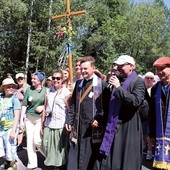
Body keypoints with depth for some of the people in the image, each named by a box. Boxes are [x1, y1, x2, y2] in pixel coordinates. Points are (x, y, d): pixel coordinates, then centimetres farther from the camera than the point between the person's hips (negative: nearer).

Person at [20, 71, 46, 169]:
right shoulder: (29, 90, 0)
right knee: (29, 141, 5)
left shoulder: (46, 90, -6)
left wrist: (43, 107, -15)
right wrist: (21, 119, -1)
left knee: (37, 141, -8)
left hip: (40, 118, -3)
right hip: (29, 117, 3)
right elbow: (24, 105, 1)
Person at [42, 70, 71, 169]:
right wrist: (43, 122, 11)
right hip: (48, 124, 4)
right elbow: (45, 107, 12)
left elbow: (70, 109, -5)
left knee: (60, 147, 5)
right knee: (48, 146, 9)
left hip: (61, 125, -4)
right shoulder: (49, 91, 10)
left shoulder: (66, 92, -4)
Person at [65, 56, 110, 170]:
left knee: (91, 155, 4)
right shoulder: (79, 83, 12)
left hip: (93, 126, -5)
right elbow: (73, 104, 15)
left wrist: (100, 120, -14)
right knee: (75, 155, 9)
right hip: (79, 125, 5)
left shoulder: (102, 84, -5)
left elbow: (107, 105, -6)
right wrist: (69, 120, 11)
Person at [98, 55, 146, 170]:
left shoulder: (138, 82, -7)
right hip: (113, 127, 7)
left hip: (128, 128, -6)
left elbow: (136, 101, -23)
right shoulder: (118, 80, 13)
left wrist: (118, 87, -20)